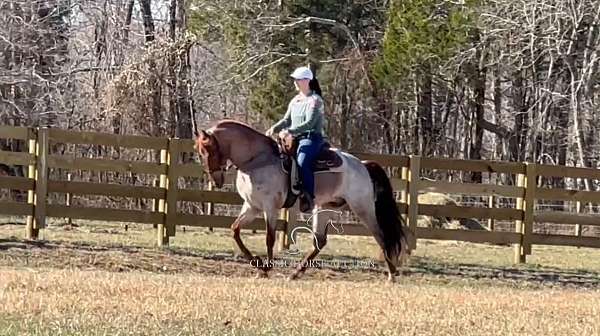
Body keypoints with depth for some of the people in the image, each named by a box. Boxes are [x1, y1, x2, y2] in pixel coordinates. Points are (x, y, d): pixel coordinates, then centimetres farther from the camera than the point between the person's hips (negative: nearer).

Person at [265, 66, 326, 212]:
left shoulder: (315, 100, -7)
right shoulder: (295, 100, 18)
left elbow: (309, 123, -17)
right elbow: (287, 120, 18)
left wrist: (289, 131, -26)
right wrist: (274, 128, -2)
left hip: (312, 138, -9)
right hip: (296, 139, 9)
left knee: (302, 162, -34)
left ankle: (309, 198, -31)